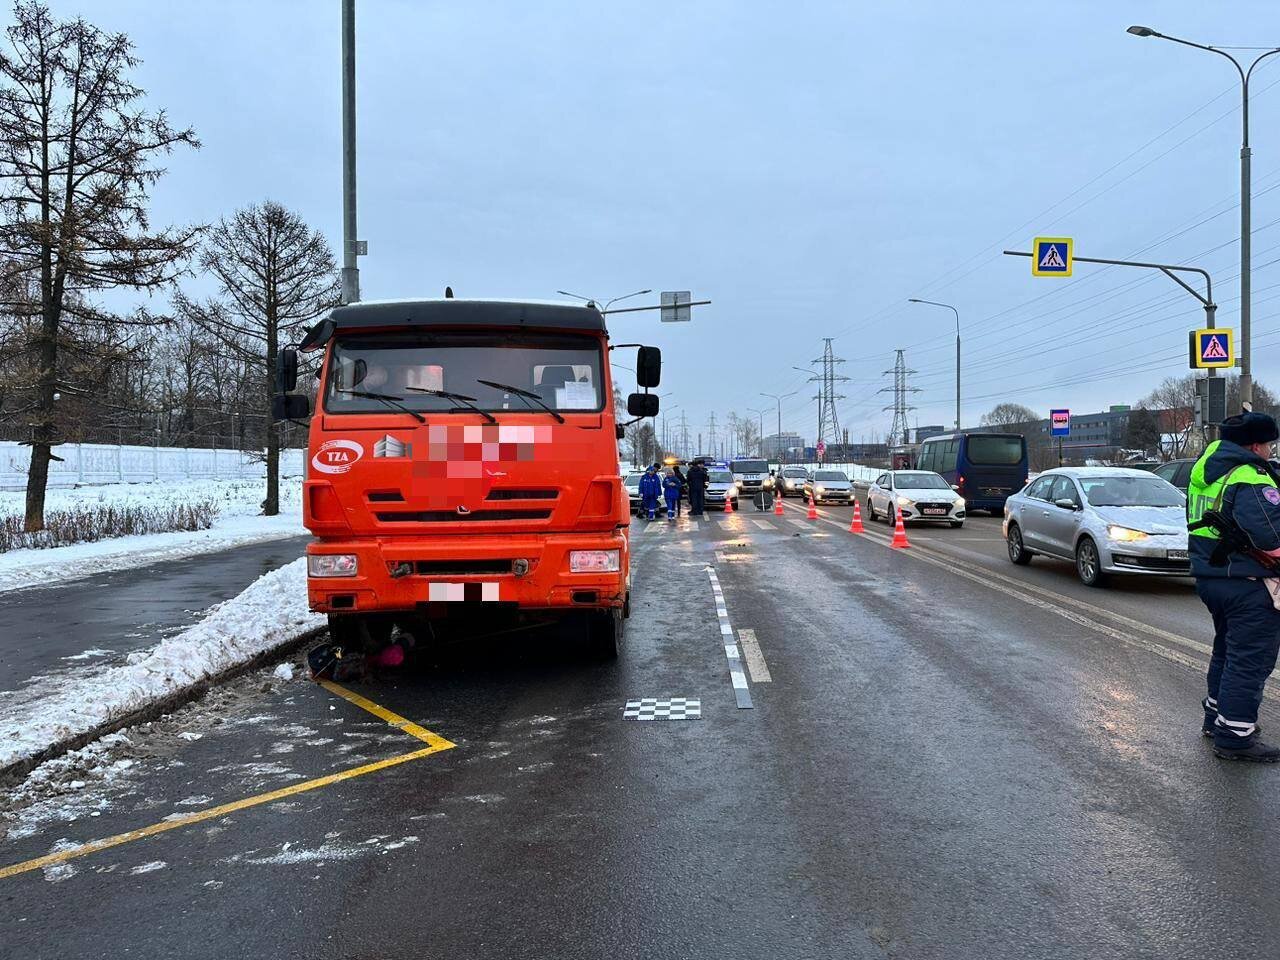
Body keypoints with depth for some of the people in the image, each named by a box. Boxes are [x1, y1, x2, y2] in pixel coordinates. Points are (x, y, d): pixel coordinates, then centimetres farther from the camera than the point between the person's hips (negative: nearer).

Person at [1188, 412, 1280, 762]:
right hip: (1249, 585, -9)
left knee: (1227, 651, 23)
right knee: (1249, 660, -1)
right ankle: (1235, 736, 3)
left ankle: (1216, 717, 33)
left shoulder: (1207, 473, 10)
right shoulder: (1249, 479, -20)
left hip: (1210, 576, 9)